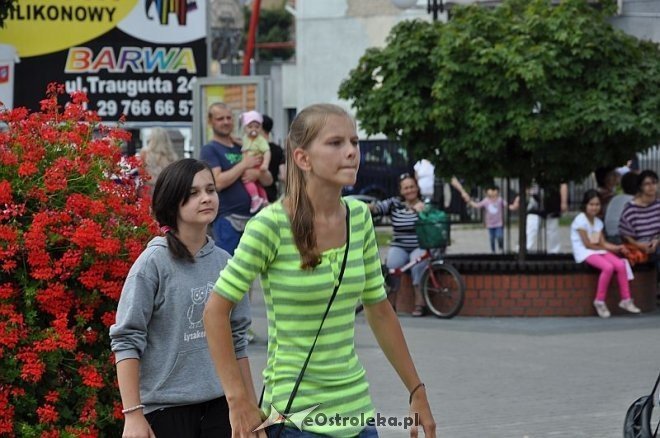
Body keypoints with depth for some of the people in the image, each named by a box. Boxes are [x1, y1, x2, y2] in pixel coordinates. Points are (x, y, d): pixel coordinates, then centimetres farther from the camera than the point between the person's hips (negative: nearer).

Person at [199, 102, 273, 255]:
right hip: (227, 219, -6)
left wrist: (257, 173, -8)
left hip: (251, 217, 6)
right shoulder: (209, 150, -1)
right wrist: (244, 164, -8)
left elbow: (268, 180, 15)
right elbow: (218, 182, -16)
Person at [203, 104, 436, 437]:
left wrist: (416, 391, 14)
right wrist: (237, 400, -14)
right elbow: (216, 310, -10)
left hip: (356, 408, 6)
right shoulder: (272, 225, -14)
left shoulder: (359, 217, 4)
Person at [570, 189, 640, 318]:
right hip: (585, 253, -7)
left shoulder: (598, 222, 15)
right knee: (608, 267, -31)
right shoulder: (580, 220, -10)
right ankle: (600, 301, -18)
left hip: (599, 251, 7)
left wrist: (617, 247, -9)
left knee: (620, 265, -16)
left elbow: (603, 243, 8)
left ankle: (625, 299, -8)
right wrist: (608, 248, -6)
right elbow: (587, 244, -13)